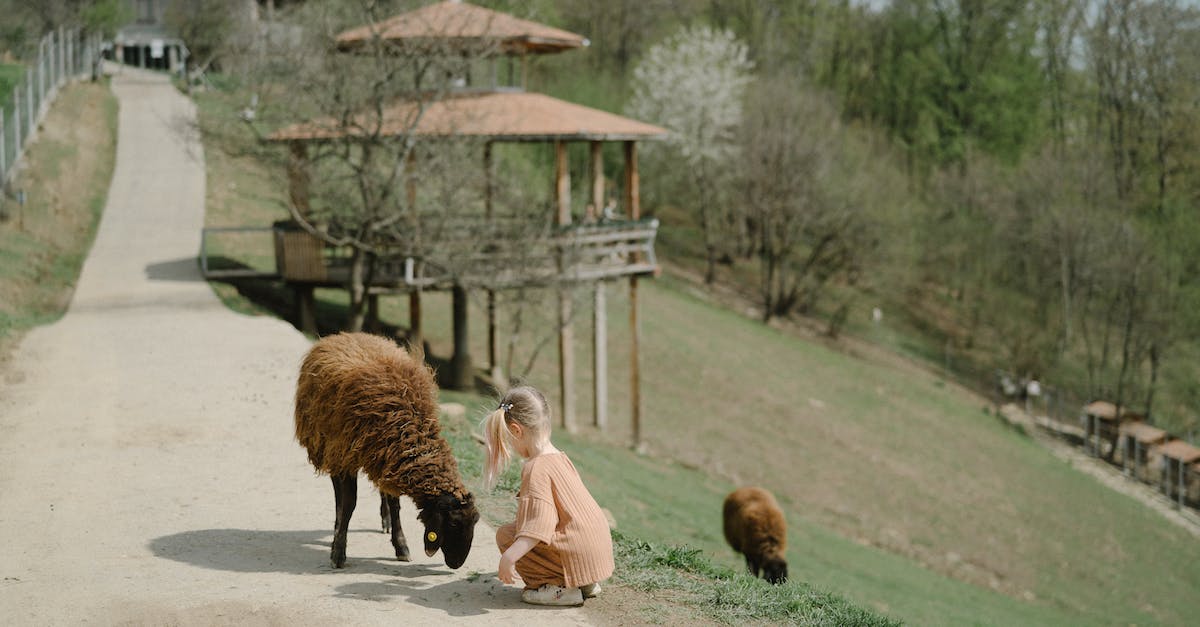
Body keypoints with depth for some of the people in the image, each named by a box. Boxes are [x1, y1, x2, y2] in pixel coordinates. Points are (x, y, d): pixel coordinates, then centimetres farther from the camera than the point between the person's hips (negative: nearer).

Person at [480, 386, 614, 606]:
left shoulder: (536, 468, -17)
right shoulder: (559, 457, 13)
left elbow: (540, 524, -27)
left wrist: (509, 557, -33)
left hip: (578, 556, -9)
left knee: (505, 535, -4)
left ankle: (561, 587, -7)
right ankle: (585, 583, 14)